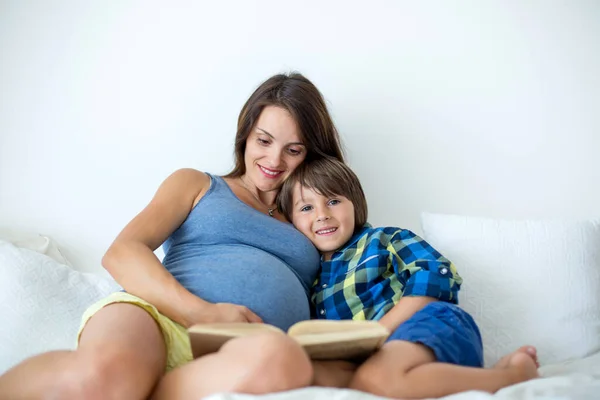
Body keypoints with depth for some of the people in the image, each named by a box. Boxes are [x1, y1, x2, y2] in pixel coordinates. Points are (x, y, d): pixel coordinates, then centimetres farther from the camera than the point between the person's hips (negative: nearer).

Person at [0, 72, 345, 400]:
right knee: (102, 372, -42)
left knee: (282, 361, -40)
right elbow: (121, 253, 5)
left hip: (246, 358, 2)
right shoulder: (196, 184, 22)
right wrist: (202, 312, -12)